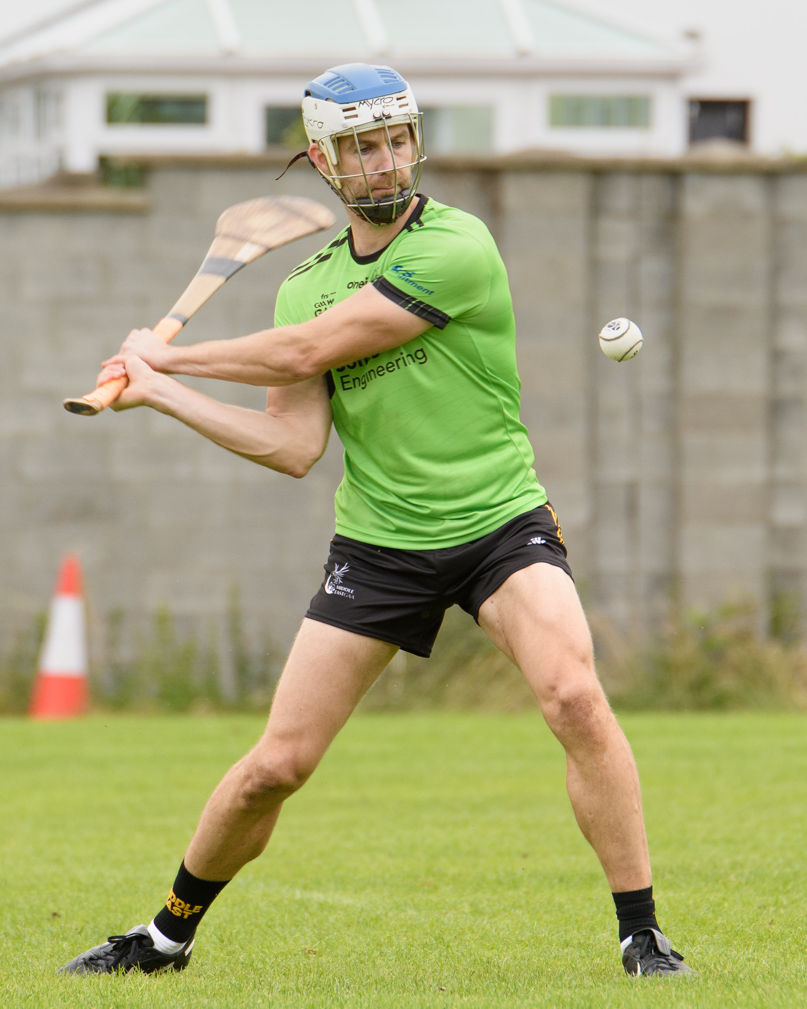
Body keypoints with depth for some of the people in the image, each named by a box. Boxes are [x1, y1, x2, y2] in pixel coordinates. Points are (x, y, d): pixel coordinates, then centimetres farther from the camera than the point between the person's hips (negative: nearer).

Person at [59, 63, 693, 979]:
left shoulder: (457, 249, -15)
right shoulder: (307, 284, 7)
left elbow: (308, 352, -16)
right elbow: (294, 446, 0)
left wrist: (168, 354, -3)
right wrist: (159, 391, -2)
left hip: (500, 525, -4)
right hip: (376, 544, 4)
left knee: (574, 698, -28)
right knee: (275, 766, 1)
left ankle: (641, 934, -17)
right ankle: (169, 934, 23)